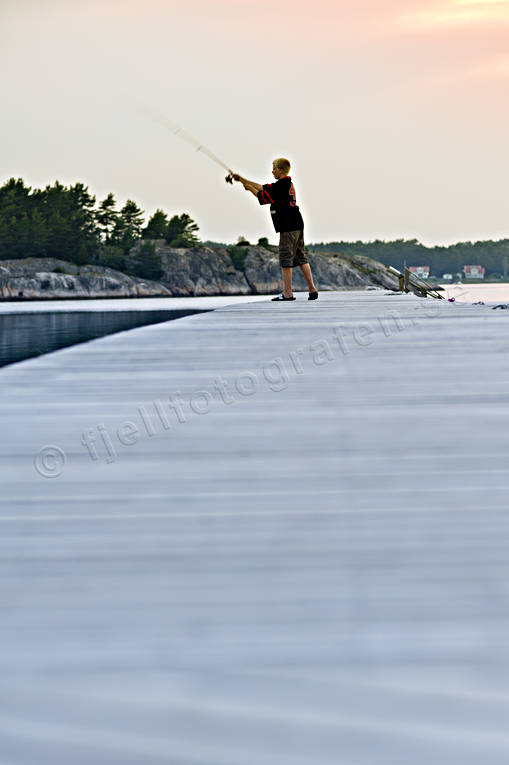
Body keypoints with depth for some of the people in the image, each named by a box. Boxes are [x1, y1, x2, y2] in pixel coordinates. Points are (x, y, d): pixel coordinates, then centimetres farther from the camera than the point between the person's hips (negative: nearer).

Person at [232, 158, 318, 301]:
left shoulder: (281, 185, -12)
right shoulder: (287, 183, 18)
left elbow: (264, 197, -10)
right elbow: (263, 187, 23)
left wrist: (250, 188, 5)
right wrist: (241, 179, 25)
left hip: (288, 228, -10)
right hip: (297, 225, 10)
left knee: (286, 259, -7)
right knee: (301, 258, 10)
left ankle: (287, 293, -8)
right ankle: (312, 289, 8)